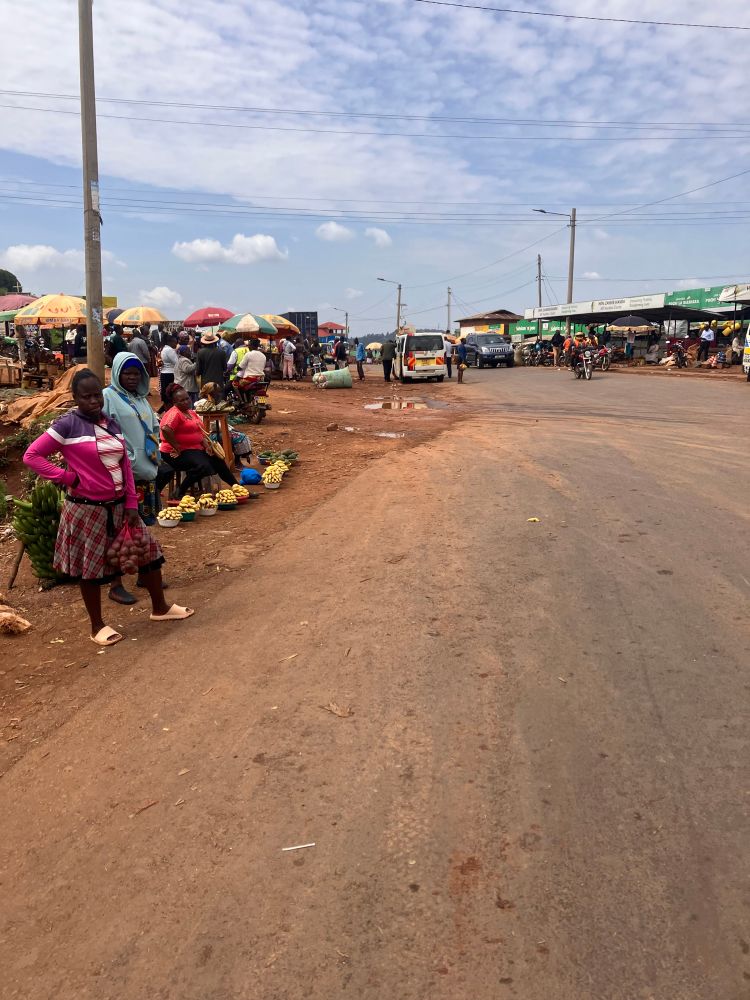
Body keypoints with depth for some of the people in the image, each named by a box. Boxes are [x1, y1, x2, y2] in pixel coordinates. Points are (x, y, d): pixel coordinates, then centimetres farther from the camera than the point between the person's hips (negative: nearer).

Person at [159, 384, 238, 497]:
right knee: (202, 466, -30)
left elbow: (200, 431, 20)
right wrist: (177, 448, -25)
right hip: (179, 453, -10)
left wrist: (206, 443, 1)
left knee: (218, 461, 14)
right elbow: (165, 429, -31)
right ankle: (180, 495, -19)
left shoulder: (191, 413, 15)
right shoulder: (174, 413, -15)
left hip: (195, 448, 10)